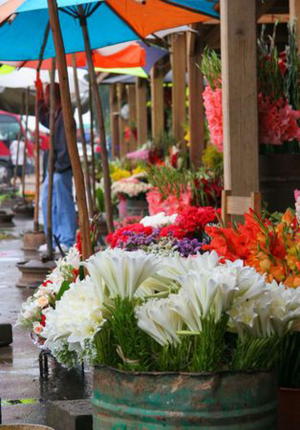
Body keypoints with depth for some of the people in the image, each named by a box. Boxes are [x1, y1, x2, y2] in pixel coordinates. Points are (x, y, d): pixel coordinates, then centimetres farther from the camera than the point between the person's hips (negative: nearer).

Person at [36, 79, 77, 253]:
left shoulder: (64, 115, -15)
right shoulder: (55, 115, 15)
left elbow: (65, 142, -20)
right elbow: (43, 118, 37)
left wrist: (59, 165, -21)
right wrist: (39, 97, 30)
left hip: (62, 168, -10)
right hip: (54, 166, 10)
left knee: (64, 203, -7)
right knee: (48, 202, 13)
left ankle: (67, 241, -3)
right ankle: (55, 239, 20)